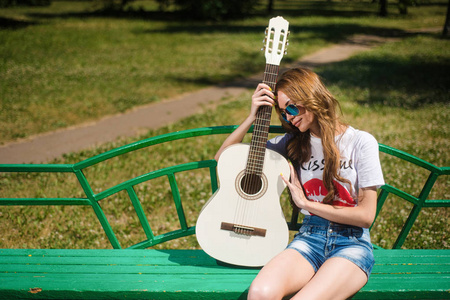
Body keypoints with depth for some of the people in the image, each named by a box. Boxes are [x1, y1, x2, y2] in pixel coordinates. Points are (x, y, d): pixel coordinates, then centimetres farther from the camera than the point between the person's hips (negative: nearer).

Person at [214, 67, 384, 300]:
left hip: (352, 243, -3)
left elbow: (366, 215, -5)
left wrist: (306, 203, -4)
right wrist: (253, 116, 1)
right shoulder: (293, 142, 10)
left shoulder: (361, 143, -1)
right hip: (309, 238, 3)